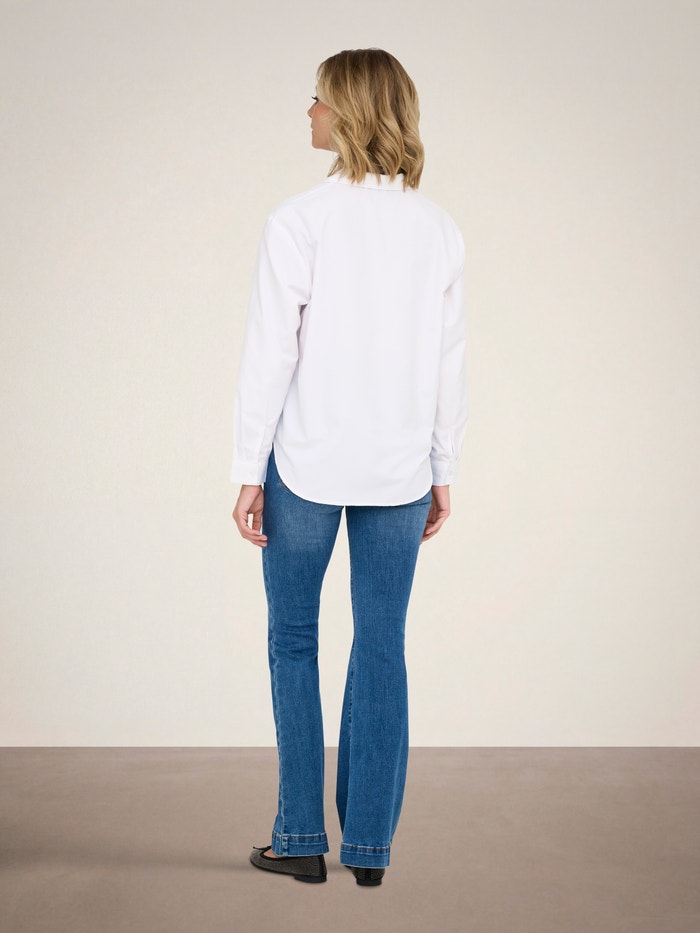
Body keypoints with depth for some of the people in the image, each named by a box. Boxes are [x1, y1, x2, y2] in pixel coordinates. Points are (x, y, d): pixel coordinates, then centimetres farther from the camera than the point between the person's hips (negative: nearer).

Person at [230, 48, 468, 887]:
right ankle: (369, 845, 15)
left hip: (308, 463, -3)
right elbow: (449, 362, 5)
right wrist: (441, 472, 13)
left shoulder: (299, 221, -10)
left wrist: (248, 471, -4)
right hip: (399, 468, 3)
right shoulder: (438, 229, 3)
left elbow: (270, 353, -11)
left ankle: (302, 837, 15)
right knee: (382, 652, 10)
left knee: (293, 641, 12)